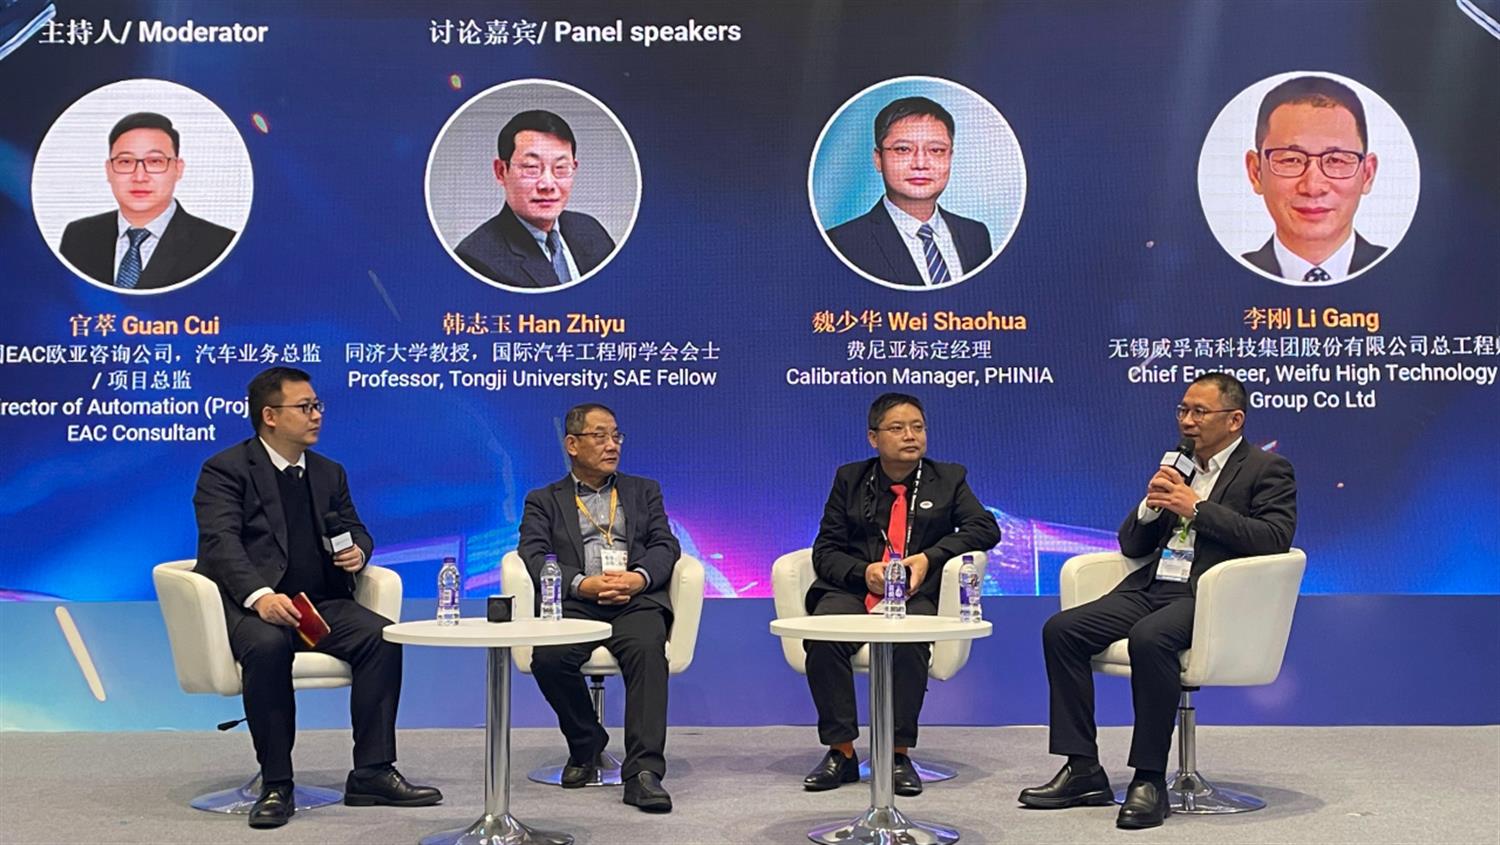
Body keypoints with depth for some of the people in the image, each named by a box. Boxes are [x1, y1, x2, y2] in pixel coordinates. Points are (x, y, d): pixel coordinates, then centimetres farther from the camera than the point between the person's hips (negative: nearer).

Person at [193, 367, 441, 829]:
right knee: (268, 646, -38)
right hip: (251, 603, -5)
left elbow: (355, 530, 24)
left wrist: (358, 551, -3)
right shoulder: (225, 470, -1)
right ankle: (275, 785, -24)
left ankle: (372, 774, -17)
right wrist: (260, 595, -33)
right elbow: (221, 542, -15)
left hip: (319, 603, 5)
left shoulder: (329, 473, 20)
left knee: (381, 634, -23)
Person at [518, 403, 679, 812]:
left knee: (647, 649, -33)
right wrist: (582, 584, -17)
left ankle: (643, 770, -35)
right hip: (575, 602, 0)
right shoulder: (543, 501, 19)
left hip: (636, 600, 0)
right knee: (548, 656, -31)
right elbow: (535, 557, 2)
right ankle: (586, 744, -4)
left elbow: (665, 546, 11)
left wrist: (638, 578, -13)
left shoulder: (644, 492, 25)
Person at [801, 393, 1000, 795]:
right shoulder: (850, 479, 16)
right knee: (822, 634, -32)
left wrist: (929, 557, -13)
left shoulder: (948, 479, 16)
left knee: (909, 639, -36)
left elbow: (985, 528, 2)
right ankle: (841, 752, -22)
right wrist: (863, 572, -13)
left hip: (917, 594, -1)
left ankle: (898, 754, -25)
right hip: (854, 590, 1)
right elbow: (825, 550, 10)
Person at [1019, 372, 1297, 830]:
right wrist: (1151, 506, 0)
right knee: (1061, 630, -12)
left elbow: (1275, 539, -15)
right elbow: (1131, 545, 21)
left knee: (1150, 637, -36)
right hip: (1152, 587, 7)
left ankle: (1149, 779, -26)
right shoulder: (1177, 467, 21)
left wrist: (1197, 508, -15)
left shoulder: (1267, 469, 3)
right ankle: (1083, 770, -8)